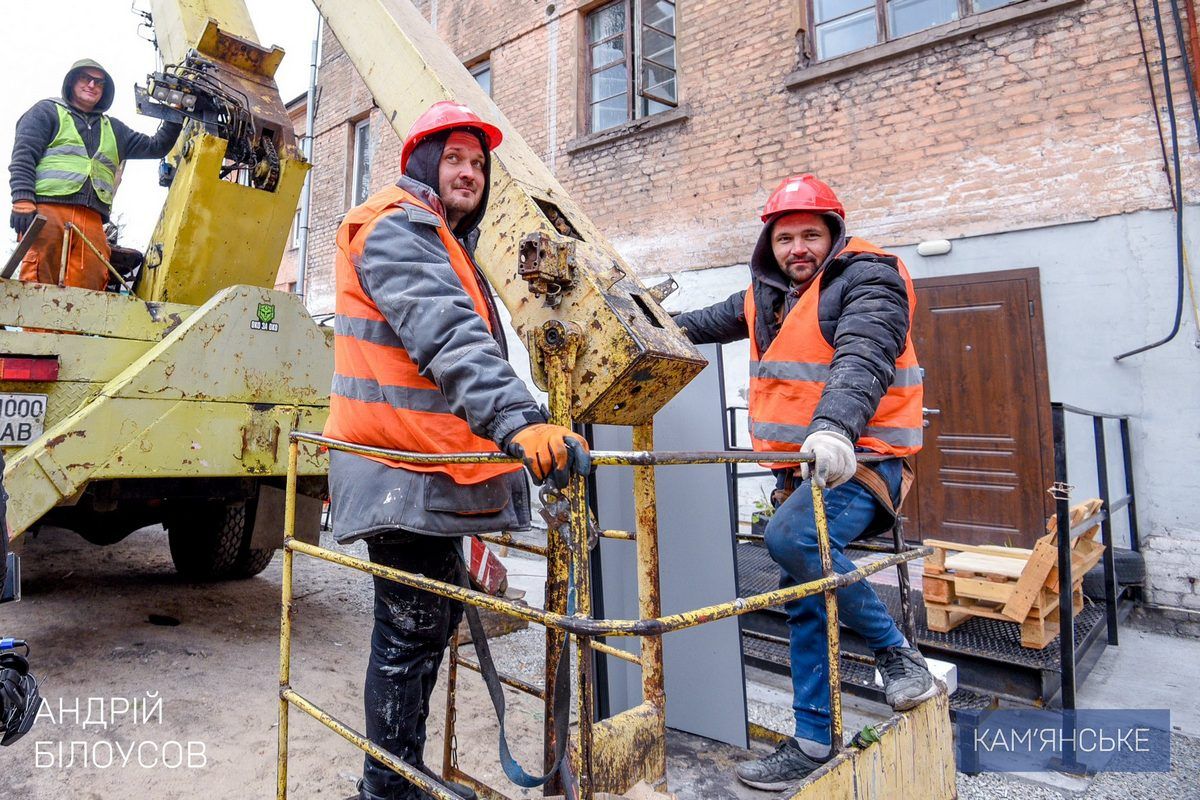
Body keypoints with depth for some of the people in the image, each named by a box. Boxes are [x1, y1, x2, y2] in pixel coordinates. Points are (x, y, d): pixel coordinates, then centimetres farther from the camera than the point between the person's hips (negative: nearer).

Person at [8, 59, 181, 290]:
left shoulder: (113, 129, 32)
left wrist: (175, 117, 18)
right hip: (46, 210, -4)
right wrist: (23, 200, -11)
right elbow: (23, 156, 4)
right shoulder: (47, 111, 16)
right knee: (37, 288, -15)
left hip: (92, 219, 4)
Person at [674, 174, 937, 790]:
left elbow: (863, 359, -29)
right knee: (804, 604, 9)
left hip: (860, 460, -7)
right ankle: (812, 743, 23)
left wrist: (835, 428, -46)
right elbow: (717, 321, 32)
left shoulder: (867, 279, -10)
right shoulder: (768, 294, 12)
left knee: (791, 537, -33)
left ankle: (895, 652, -8)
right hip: (798, 465, 8)